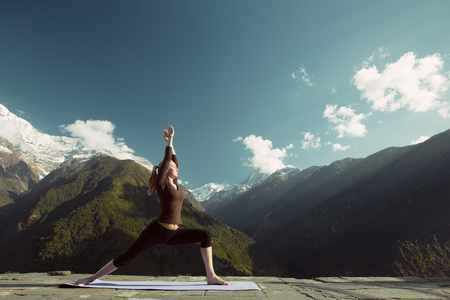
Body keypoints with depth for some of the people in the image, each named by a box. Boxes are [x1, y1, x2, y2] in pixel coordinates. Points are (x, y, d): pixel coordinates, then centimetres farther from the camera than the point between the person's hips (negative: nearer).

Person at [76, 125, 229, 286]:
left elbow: (174, 159, 19)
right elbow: (166, 160, -13)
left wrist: (170, 142, 23)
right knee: (126, 258, 2)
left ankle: (211, 276, -6)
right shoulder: (161, 183, -6)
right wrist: (169, 140, -3)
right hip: (157, 230, -6)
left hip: (173, 234, 7)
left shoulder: (174, 183, 12)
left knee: (205, 235, -7)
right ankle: (92, 278, 25)